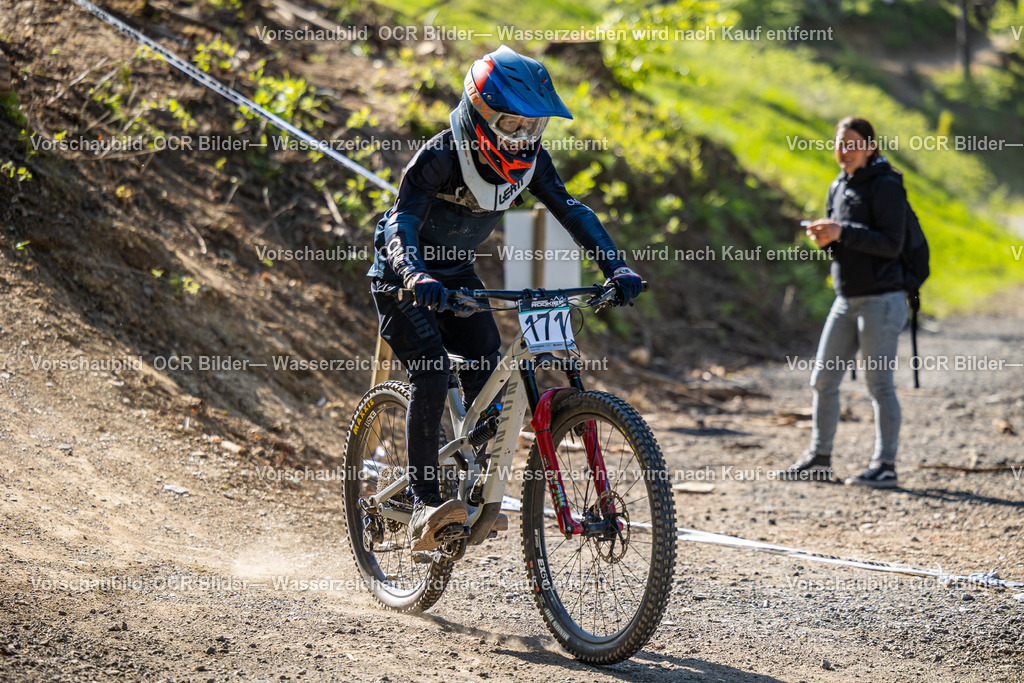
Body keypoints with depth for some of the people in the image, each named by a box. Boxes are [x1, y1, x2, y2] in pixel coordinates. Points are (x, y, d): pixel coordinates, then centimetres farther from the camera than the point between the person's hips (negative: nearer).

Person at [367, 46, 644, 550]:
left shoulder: (528, 158, -11)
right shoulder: (441, 156, -29)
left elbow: (570, 210, -10)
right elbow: (401, 223, -39)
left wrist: (615, 266, -24)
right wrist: (417, 278, -58)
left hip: (457, 275, 6)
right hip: (403, 280, -6)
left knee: (488, 376, -8)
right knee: (431, 375, -23)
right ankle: (424, 505, -20)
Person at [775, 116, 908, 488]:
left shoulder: (885, 186, -10)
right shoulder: (838, 187, 13)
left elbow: (892, 244, -18)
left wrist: (842, 232, -23)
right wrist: (824, 238, -3)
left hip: (881, 300, -8)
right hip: (846, 300, 8)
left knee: (879, 383, -4)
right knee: (823, 378, 9)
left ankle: (885, 465, 2)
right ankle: (819, 458, 19)